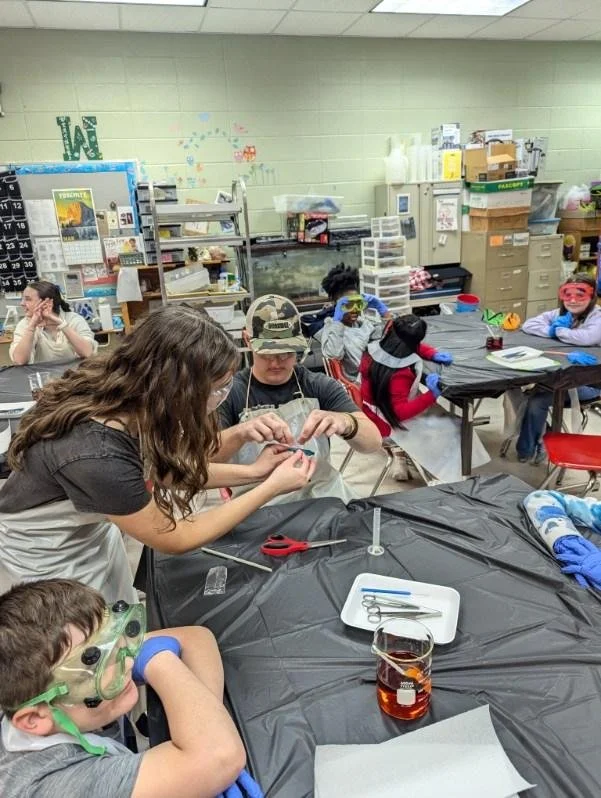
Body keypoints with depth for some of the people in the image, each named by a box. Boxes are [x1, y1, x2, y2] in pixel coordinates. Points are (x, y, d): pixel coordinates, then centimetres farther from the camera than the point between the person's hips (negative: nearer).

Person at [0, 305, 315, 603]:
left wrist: (251, 472, -7)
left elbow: (163, 469, 0)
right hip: (46, 563, -6)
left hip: (93, 534, 6)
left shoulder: (124, 399, -19)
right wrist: (272, 487, -22)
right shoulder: (96, 457, -40)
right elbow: (175, 539, -25)